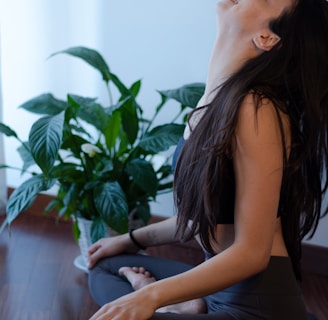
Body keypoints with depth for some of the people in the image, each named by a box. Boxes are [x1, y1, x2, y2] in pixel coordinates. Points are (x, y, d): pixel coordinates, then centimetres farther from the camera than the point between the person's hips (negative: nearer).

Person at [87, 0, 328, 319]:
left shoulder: (257, 109, -22)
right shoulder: (217, 100, 4)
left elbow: (251, 253, -22)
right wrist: (132, 240, 23)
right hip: (220, 285, 9)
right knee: (105, 268, 23)